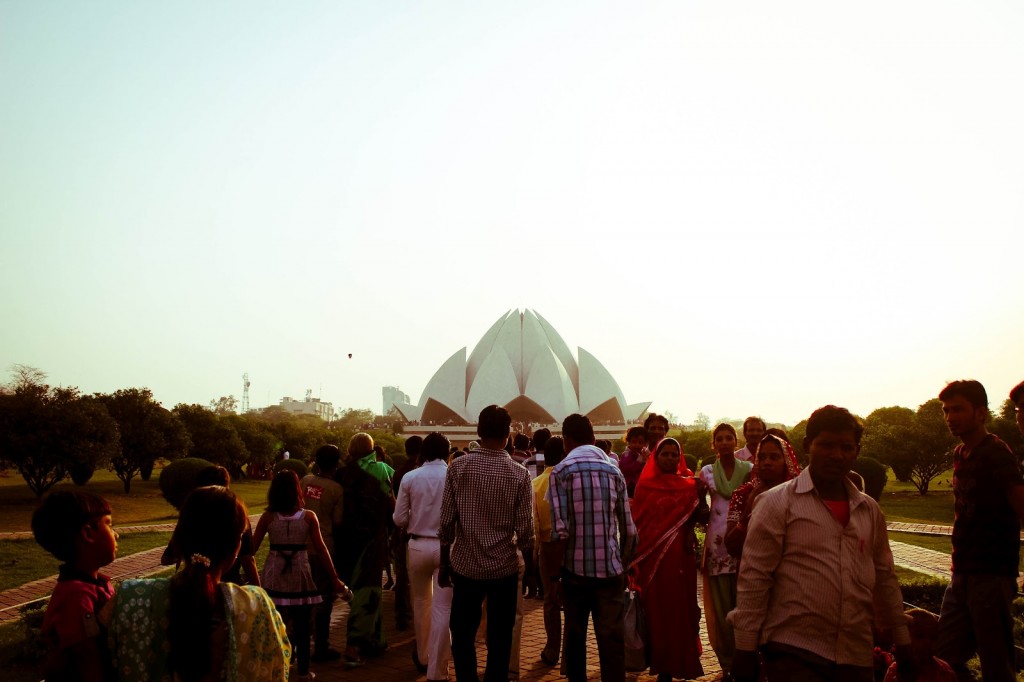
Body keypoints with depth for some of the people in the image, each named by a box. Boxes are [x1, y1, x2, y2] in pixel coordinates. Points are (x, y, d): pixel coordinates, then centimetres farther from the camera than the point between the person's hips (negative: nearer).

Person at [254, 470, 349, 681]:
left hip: (274, 576, 1)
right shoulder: (309, 517, -6)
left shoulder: (268, 517, -4)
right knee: (302, 628, 10)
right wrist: (334, 579, 2)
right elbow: (321, 550, -4)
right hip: (300, 576, 0)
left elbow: (252, 547, 0)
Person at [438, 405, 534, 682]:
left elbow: (447, 522, -6)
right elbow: (524, 529, -8)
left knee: (463, 636, 15)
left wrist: (444, 564, 6)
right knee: (499, 641, 11)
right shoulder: (519, 474, -8)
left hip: (466, 565, 1)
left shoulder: (457, 467, -7)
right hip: (504, 567, 0)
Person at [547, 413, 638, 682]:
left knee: (575, 635, 15)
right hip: (610, 568, 2)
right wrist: (623, 565, 14)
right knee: (611, 638, 5)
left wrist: (555, 572, -5)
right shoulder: (614, 471, 5)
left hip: (575, 568, -1)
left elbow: (560, 530, -13)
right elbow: (629, 529, 3)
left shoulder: (561, 472, -5)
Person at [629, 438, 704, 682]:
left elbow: (696, 519, 3)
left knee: (680, 609, 4)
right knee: (656, 609, 4)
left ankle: (680, 661, 17)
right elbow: (637, 522, 1)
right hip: (652, 556, 0)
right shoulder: (645, 485, 3)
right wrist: (637, 556, -5)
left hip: (681, 555, 1)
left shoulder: (689, 485, 6)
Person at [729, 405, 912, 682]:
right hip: (793, 653, -5)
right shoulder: (777, 503, -6)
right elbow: (754, 577, -8)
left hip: (857, 657, 5)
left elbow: (884, 578, 18)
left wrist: (902, 642, 18)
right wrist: (745, 649, -10)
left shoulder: (869, 510, 10)